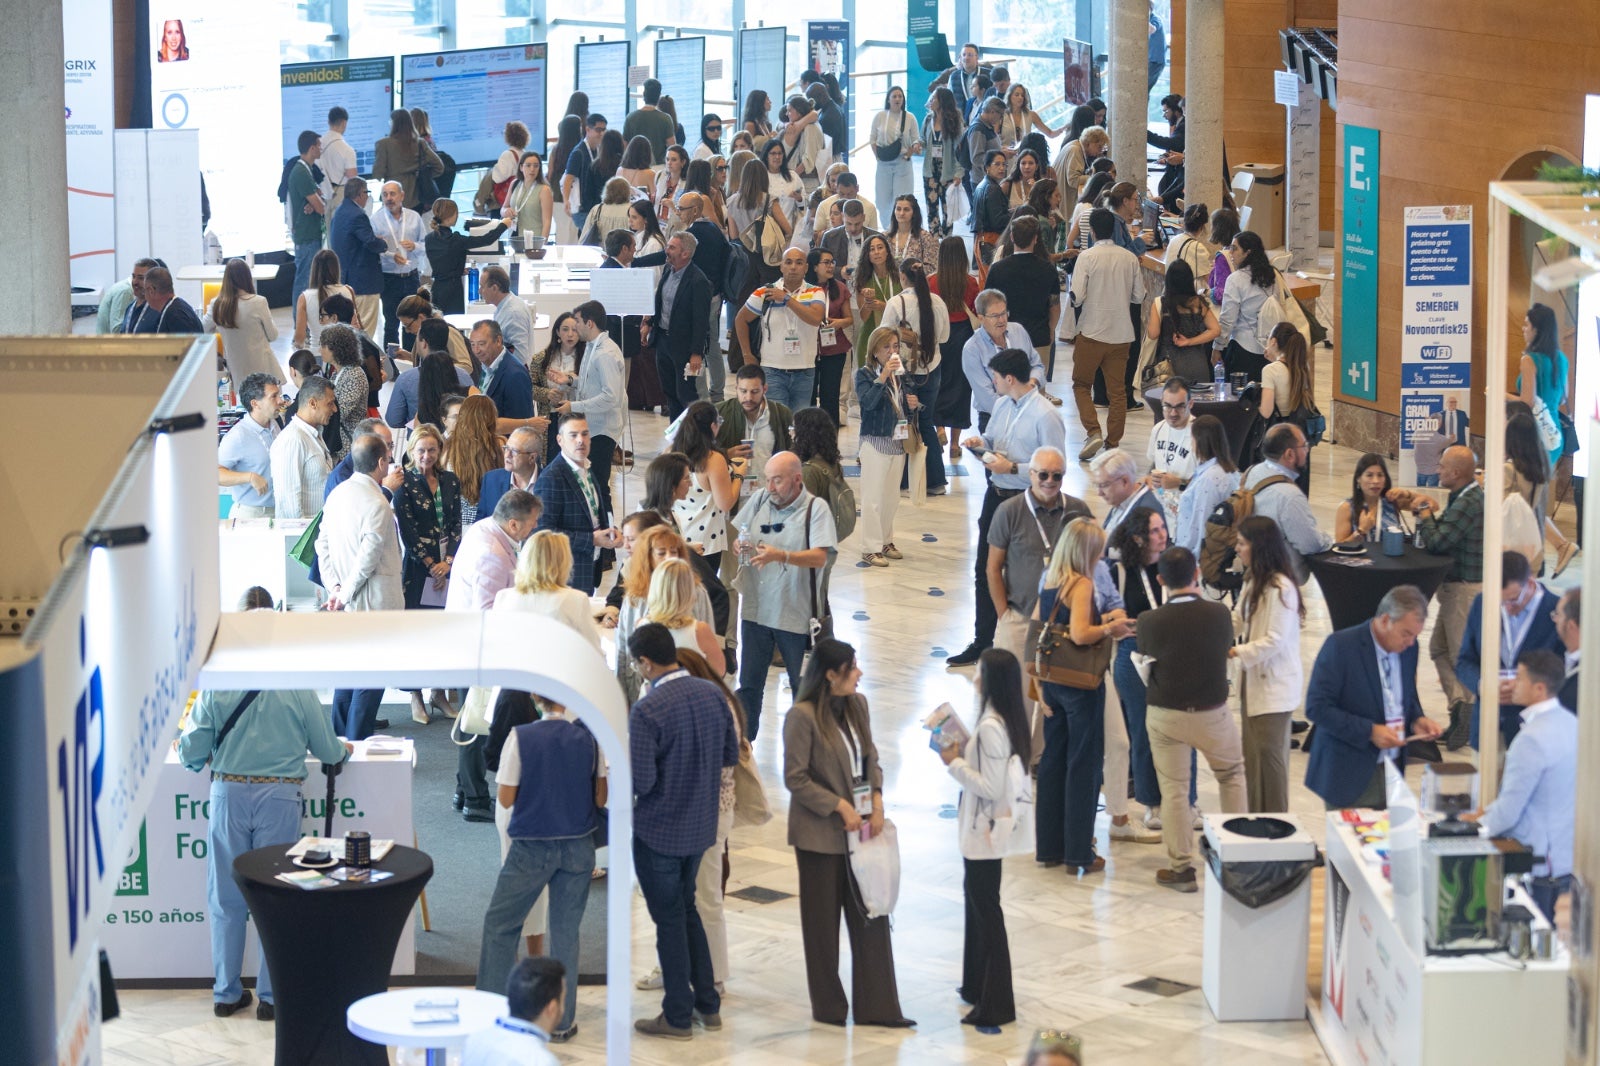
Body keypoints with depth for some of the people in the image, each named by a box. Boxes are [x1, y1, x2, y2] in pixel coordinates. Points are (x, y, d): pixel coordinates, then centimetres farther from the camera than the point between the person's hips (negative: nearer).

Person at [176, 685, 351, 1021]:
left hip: (228, 793, 1)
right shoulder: (298, 690, -3)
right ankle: (272, 996, 10)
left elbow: (190, 753, -1)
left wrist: (205, 760, 23)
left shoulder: (214, 688, 0)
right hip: (279, 796, -1)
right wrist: (344, 750, 28)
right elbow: (328, 751, 5)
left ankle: (226, 993, 17)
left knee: (226, 898, 11)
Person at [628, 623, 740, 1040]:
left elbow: (641, 781, -24)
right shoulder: (712, 694, -3)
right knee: (687, 909, 22)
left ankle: (678, 1017, 15)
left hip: (659, 831, -6)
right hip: (701, 827, 6)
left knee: (670, 919, 6)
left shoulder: (647, 710, -24)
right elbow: (731, 754, 7)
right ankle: (708, 1005, 26)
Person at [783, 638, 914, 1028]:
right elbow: (795, 777, -14)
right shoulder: (802, 716, -16)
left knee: (871, 915, 7)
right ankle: (828, 1006, 21)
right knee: (823, 922, 7)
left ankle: (877, 1006, 13)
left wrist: (876, 799, -3)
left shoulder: (857, 704, 4)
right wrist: (840, 806, -16)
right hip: (821, 832, -6)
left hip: (860, 827, 6)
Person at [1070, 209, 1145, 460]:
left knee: (1081, 385, 9)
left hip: (1092, 332, -4)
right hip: (1121, 333, 4)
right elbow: (1139, 295, 7)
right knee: (1118, 389, 11)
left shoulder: (1087, 257, -11)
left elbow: (1076, 296, -16)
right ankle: (1113, 442, 13)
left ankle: (1093, 432, -8)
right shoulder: (1130, 258, 0)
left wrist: (1078, 299, 7)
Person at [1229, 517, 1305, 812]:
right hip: (1254, 680, 10)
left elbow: (1274, 641, -23)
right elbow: (1236, 622, 13)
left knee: (1269, 755, -2)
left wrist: (1234, 652, -23)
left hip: (1275, 685, -10)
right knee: (1252, 755, 14)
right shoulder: (1254, 582, 11)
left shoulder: (1280, 588, -20)